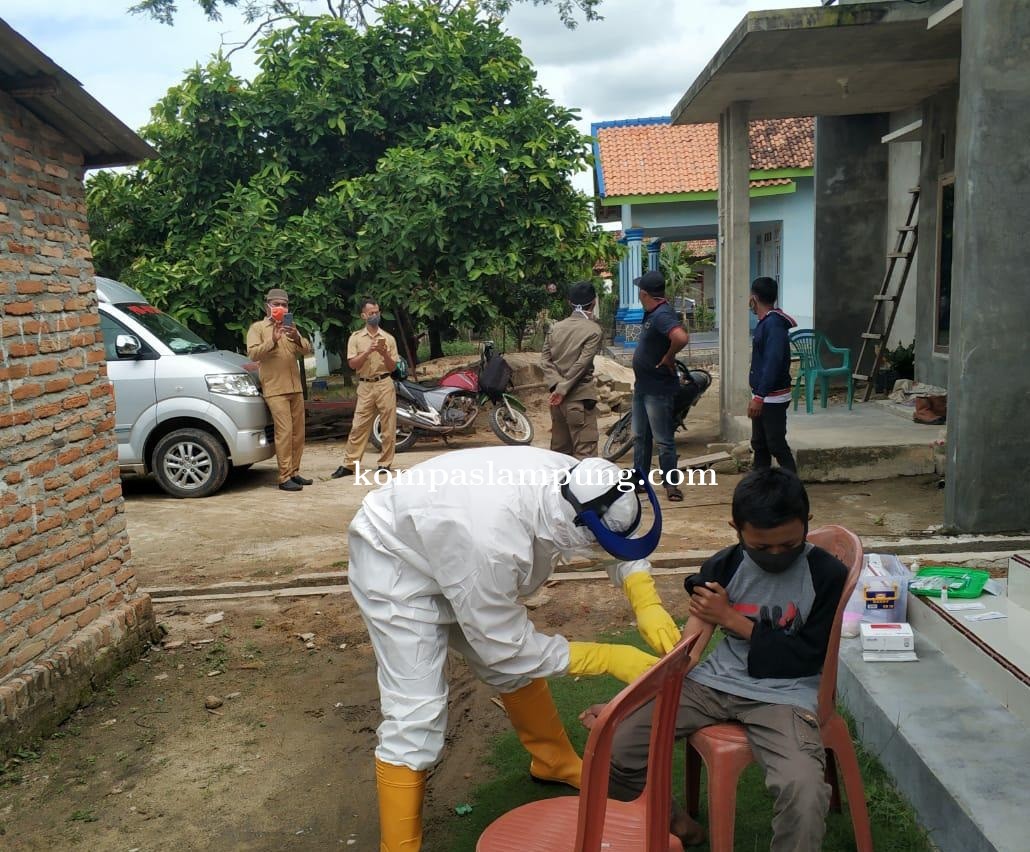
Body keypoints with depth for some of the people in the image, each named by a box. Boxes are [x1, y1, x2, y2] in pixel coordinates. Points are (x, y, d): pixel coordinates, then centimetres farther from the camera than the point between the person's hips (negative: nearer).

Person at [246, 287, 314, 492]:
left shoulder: (290, 327, 20)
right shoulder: (257, 327, 5)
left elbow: (307, 350, 6)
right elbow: (253, 354, -10)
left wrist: (297, 338, -14)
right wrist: (273, 340, -21)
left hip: (295, 388, 6)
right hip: (275, 389, -6)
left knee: (298, 432, 6)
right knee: (284, 431, -13)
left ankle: (294, 472, 14)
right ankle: (285, 478, -12)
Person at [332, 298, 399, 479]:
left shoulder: (388, 338, 8)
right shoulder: (356, 338, 6)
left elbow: (392, 367, 7)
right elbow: (352, 364, -2)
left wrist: (384, 353, -11)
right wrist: (368, 351, -15)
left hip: (385, 384, 1)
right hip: (365, 386, 0)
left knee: (388, 426, 0)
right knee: (358, 426, -1)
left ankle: (385, 463, 9)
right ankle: (349, 464, 2)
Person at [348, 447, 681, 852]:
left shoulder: (573, 483, -23)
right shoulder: (491, 543, -43)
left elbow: (620, 541, 0)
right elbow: (504, 647, -27)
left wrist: (647, 602, -18)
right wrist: (611, 658, -23)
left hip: (451, 548, 7)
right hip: (395, 562, -7)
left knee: (517, 663, 14)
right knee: (416, 715, -12)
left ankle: (556, 762, 38)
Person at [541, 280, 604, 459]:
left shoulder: (557, 326, 10)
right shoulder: (593, 329, -8)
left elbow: (545, 358, 2)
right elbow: (581, 364, -17)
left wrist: (556, 384, -8)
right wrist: (563, 389, -15)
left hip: (557, 396, 7)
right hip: (579, 396, -7)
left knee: (559, 449, 15)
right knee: (585, 451, -6)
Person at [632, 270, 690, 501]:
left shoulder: (662, 315, -23)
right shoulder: (651, 313, 7)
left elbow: (680, 338, -41)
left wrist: (668, 358, -24)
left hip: (659, 389, -10)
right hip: (642, 386, 10)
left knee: (663, 440, -1)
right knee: (640, 437, 17)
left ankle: (671, 484, 9)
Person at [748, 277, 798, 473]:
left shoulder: (774, 324, -18)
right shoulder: (765, 322, 12)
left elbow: (773, 363, -26)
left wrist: (759, 397, -29)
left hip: (772, 398, -10)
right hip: (762, 396, 10)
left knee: (777, 446, -6)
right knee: (759, 444, 14)